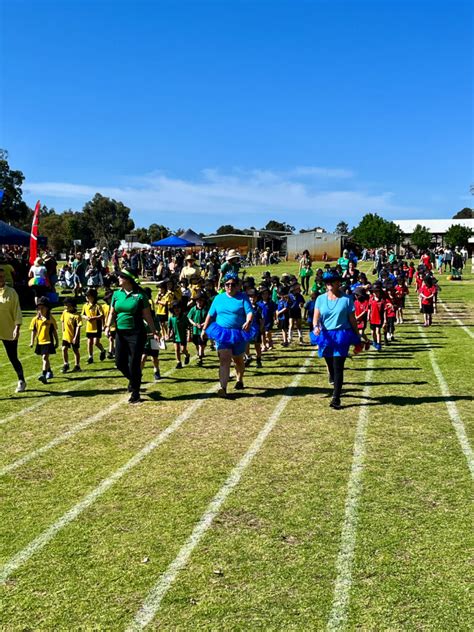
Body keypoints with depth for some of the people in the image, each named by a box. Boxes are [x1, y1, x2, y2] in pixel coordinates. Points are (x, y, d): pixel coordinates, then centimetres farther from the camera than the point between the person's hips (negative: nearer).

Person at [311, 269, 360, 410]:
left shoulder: (347, 299, -2)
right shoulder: (321, 299, 5)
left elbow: (352, 319, 1)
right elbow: (316, 317, -2)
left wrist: (357, 339, 3)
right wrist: (316, 327, -25)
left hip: (341, 337, -3)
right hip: (325, 336, 3)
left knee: (338, 367, -10)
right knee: (330, 365, 15)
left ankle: (336, 398, -8)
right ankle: (336, 387, 41)